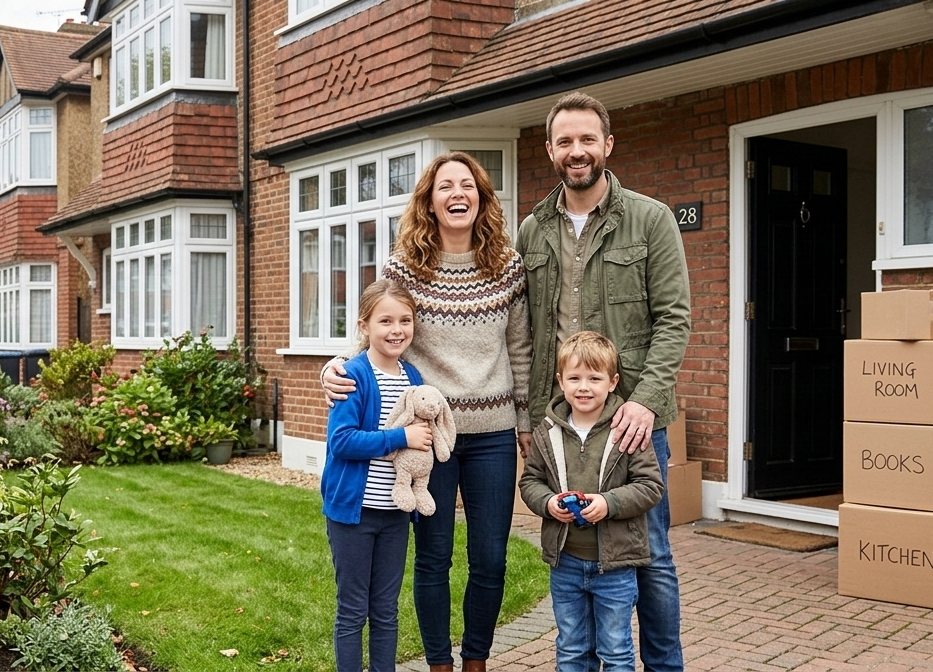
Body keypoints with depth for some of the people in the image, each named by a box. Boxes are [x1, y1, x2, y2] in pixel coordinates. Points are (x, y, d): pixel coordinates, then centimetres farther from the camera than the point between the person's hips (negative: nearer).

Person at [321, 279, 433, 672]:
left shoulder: (413, 378, 5)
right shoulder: (354, 376, -14)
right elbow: (341, 441, -21)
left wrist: (425, 438, -6)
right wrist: (402, 438, -23)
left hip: (395, 511, 6)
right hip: (353, 508, -5)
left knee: (386, 610, 15)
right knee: (353, 611, 7)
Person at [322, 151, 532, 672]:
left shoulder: (509, 267, 0)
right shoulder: (403, 267, -5)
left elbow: (521, 352, 7)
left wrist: (528, 422, 9)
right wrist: (335, 368, -20)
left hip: (492, 434, 2)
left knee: (490, 560, 10)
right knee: (434, 558, 10)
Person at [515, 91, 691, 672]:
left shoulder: (651, 220, 0)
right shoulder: (532, 232, 10)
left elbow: (673, 319, -6)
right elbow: (525, 330, 8)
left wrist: (646, 399, -17)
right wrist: (531, 413, 2)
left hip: (632, 415, -3)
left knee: (649, 552, 6)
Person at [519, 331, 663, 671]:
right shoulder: (547, 432, -1)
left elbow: (651, 485, -10)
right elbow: (530, 481, 7)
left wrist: (609, 503, -23)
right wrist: (547, 502, -13)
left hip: (615, 563, -3)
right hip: (565, 562, 3)